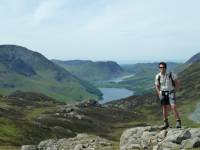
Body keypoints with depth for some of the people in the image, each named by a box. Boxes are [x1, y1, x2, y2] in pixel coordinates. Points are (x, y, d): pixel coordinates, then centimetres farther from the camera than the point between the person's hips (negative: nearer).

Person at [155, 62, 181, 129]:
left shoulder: (171, 74, -14)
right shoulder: (158, 76, -6)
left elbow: (177, 82, -3)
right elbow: (157, 86, 7)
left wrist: (175, 91, -5)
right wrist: (159, 94, -4)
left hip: (171, 93, -3)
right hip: (163, 93, 3)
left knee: (173, 107, -17)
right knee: (164, 108, 7)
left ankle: (178, 123, -12)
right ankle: (166, 123, 20)